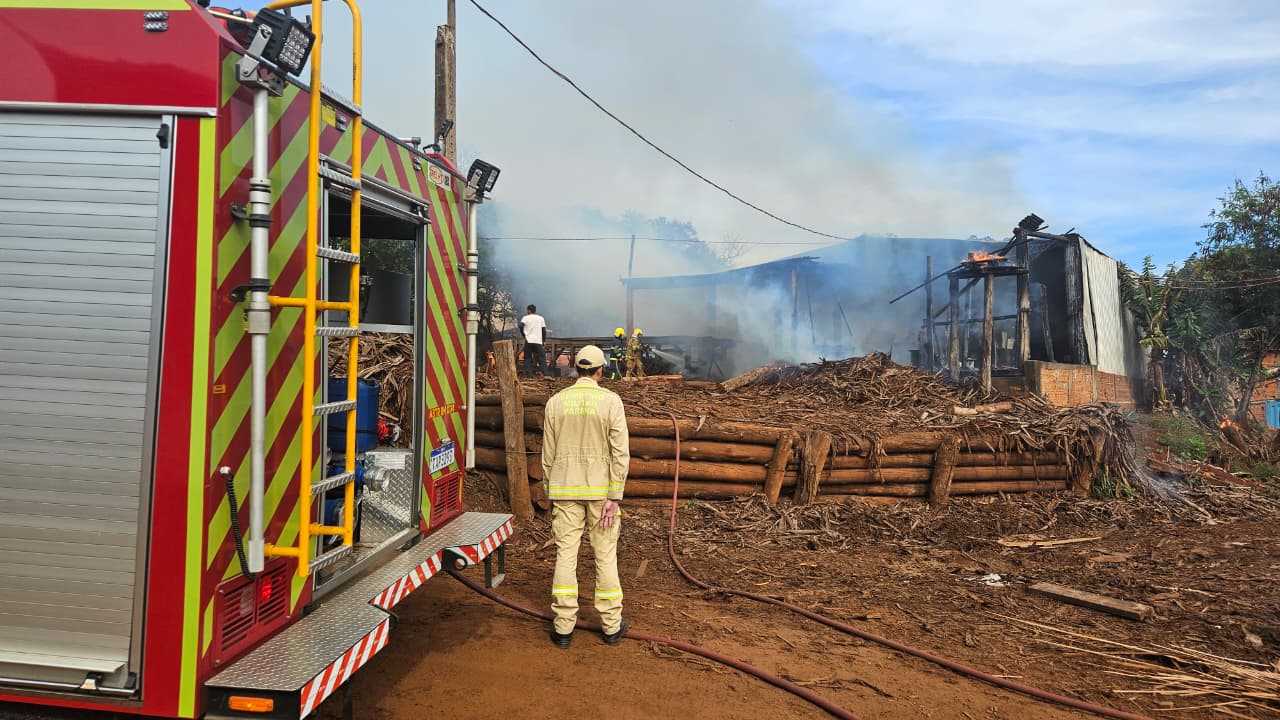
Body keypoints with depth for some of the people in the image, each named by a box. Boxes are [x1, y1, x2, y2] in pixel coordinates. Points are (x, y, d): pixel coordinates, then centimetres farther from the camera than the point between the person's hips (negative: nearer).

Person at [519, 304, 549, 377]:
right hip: (538, 341, 1)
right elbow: (544, 330, 6)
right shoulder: (541, 318, 10)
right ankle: (544, 373, -8)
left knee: (528, 358, 6)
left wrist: (524, 335, 0)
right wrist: (544, 340, 12)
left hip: (528, 340, -1)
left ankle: (528, 373, 1)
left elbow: (521, 326, -12)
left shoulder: (525, 318, 4)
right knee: (541, 357, 3)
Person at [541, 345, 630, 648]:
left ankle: (563, 627, 12)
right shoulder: (611, 401, -7)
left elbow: (548, 455, 4)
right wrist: (614, 497, -9)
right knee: (605, 556, 9)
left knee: (566, 554, 7)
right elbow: (620, 453, -12)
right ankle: (612, 626, 18)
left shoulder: (555, 402, 0)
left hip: (565, 490, 2)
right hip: (601, 490, -1)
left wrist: (551, 493, 13)